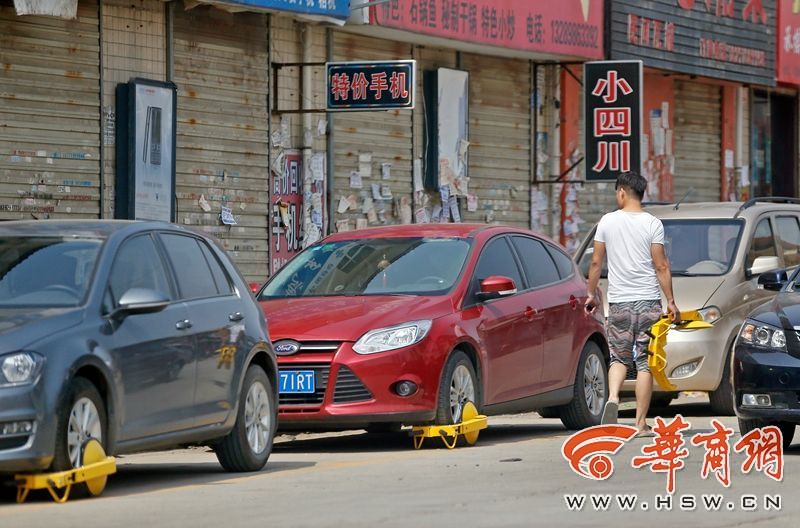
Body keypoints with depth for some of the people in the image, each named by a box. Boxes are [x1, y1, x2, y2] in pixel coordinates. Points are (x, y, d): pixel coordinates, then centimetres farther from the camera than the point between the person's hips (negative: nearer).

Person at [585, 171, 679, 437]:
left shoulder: (608, 221, 1)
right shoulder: (653, 224, -4)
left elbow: (596, 262, 5)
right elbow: (661, 267, -6)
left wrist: (591, 294, 16)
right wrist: (671, 301, 0)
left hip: (619, 302, 1)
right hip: (648, 301, -1)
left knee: (619, 357, 14)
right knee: (645, 362, 2)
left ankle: (613, 398, -14)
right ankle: (641, 423, 1)